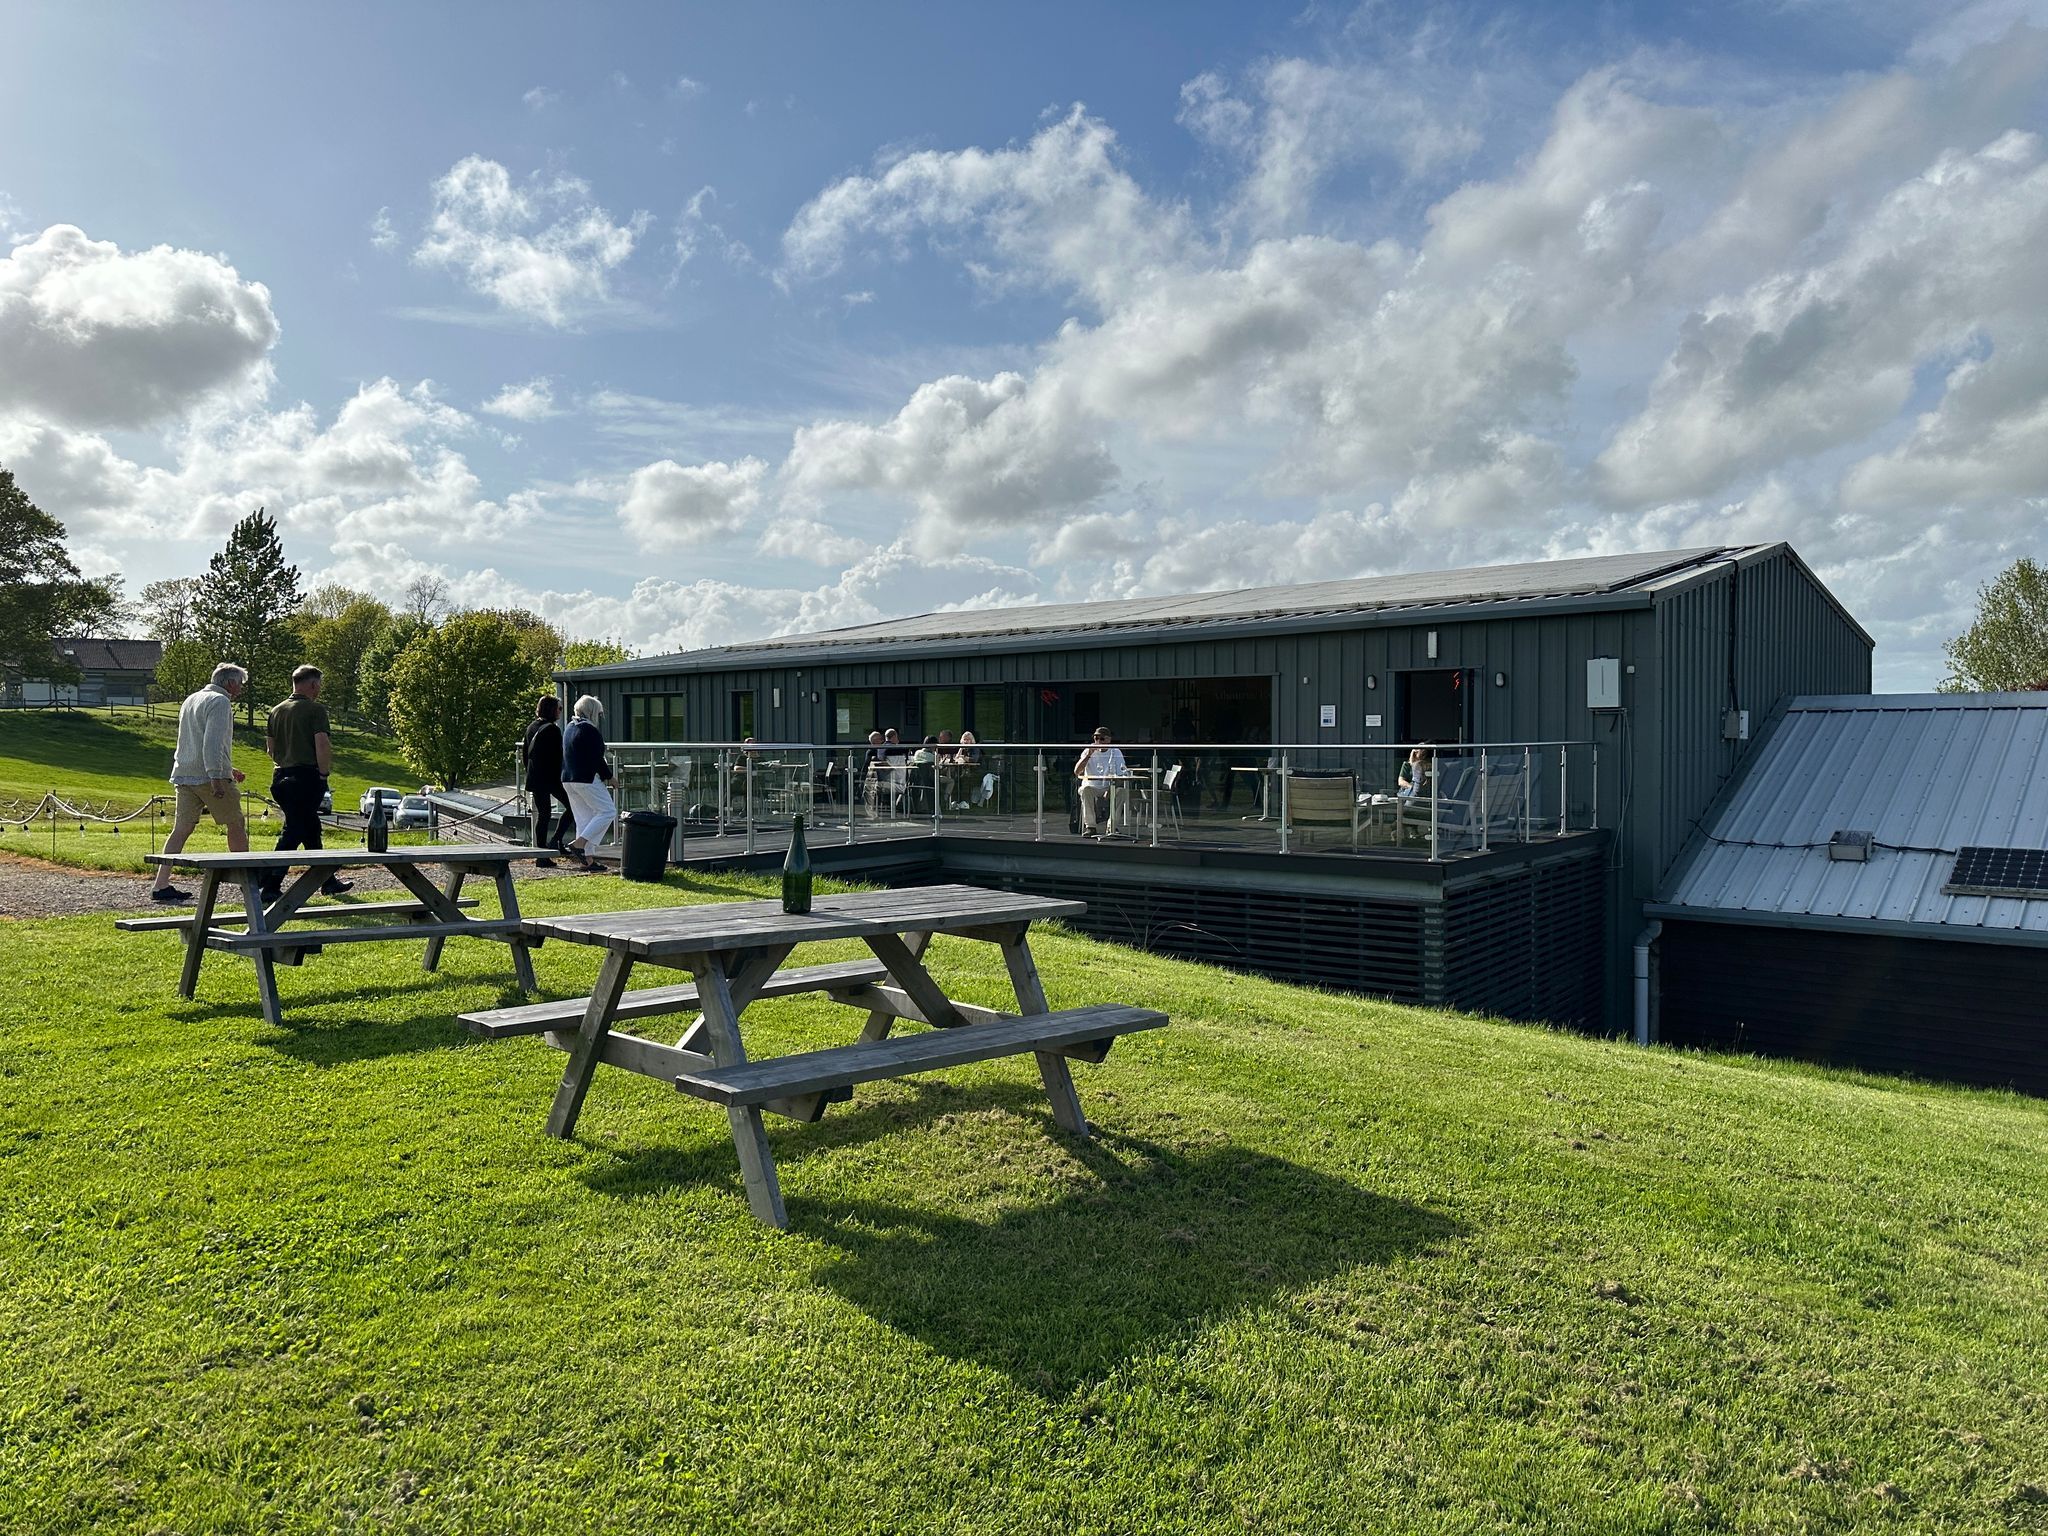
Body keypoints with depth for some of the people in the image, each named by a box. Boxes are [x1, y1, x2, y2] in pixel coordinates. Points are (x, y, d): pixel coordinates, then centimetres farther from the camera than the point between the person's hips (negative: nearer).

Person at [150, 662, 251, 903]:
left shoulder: (191, 700, 22)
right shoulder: (219, 702, -8)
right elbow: (212, 742, -19)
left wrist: (227, 769, 33)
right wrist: (216, 776, -23)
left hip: (183, 775, 8)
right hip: (209, 775, -8)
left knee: (181, 829, 5)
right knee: (235, 825, 4)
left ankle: (160, 885, 0)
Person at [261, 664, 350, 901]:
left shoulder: (277, 710, 13)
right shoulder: (315, 709, -10)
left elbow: (270, 748, 15)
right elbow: (322, 746, -18)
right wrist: (324, 773, -8)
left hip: (282, 776, 8)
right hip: (307, 777, -8)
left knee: (311, 829, 17)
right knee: (293, 833, -4)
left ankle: (328, 881, 26)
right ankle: (269, 886, -7)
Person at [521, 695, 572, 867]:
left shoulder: (531, 727, 11)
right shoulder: (552, 729, -13)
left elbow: (524, 753, 16)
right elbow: (557, 756, -16)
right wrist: (561, 776, -10)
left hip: (535, 778, 8)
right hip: (551, 777, -8)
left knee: (542, 814, 10)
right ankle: (556, 841, -3)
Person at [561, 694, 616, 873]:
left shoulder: (569, 728, 16)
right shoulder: (590, 730, -13)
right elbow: (596, 758, -16)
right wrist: (608, 776, -4)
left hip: (568, 779, 10)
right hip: (587, 779, -10)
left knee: (583, 818, 11)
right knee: (608, 811, -3)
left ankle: (588, 860, 12)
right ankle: (579, 844, -12)